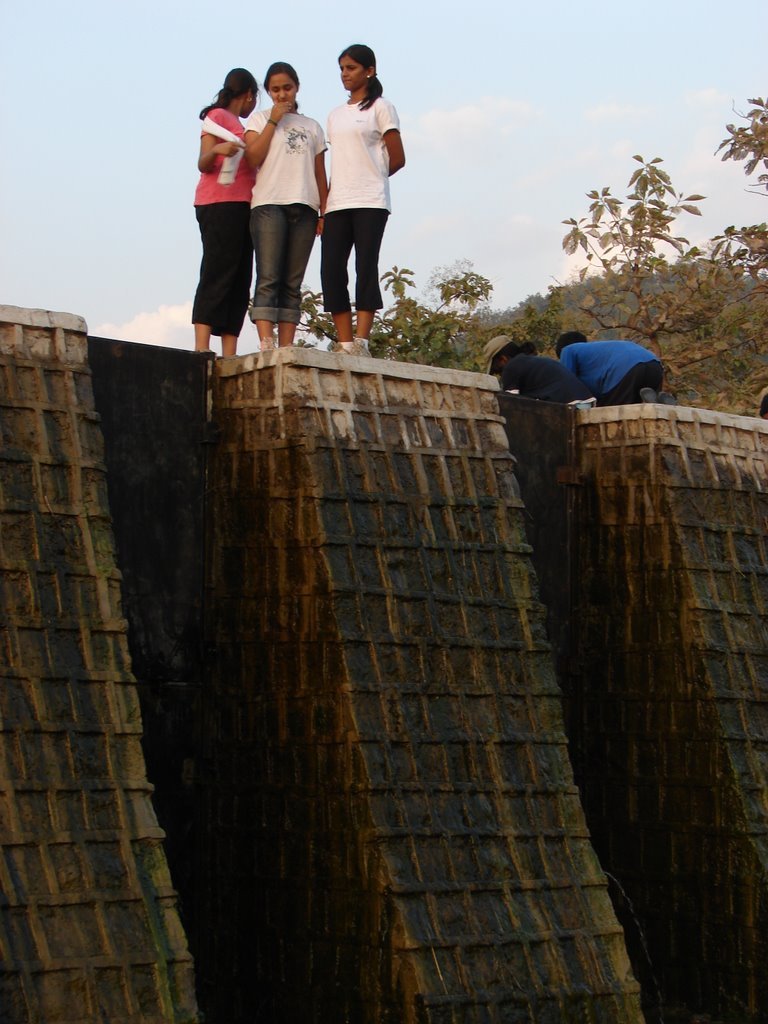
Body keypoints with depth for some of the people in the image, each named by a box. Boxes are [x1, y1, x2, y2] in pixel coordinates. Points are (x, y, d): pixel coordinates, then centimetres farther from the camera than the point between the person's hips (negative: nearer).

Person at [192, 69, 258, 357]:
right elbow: (203, 164, -7)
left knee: (239, 281, -1)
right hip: (219, 203, -9)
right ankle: (202, 347, -26)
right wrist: (217, 150, -25)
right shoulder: (218, 116, 3)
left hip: (241, 207, 9)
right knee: (218, 274, -18)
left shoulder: (238, 125, 28)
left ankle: (229, 355, -9)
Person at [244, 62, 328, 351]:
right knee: (268, 278, -15)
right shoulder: (259, 119, 14)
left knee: (293, 283, -2)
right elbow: (252, 159, -3)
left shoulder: (312, 127, 22)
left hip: (304, 208, 3)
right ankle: (266, 344, -24)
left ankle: (286, 348, -7)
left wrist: (325, 213, 7)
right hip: (269, 205, -3)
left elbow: (320, 174, 17)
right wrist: (273, 121, -1)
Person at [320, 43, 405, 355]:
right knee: (331, 270, -4)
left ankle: (361, 342, -16)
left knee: (366, 268, -11)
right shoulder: (335, 115, 20)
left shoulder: (379, 108, 3)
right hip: (338, 203, 6)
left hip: (370, 203, -6)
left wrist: (369, 178, 10)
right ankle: (345, 345, -5)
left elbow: (397, 159, 1)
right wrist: (326, 202, 6)